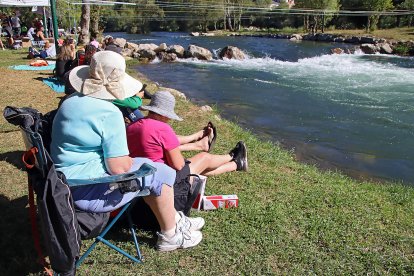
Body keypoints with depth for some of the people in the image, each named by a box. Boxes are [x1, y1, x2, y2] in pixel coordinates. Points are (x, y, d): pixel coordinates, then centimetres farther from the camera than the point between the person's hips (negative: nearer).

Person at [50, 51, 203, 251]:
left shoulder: (71, 101, 7)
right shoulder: (109, 113, -22)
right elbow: (119, 167, -24)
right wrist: (130, 161, -1)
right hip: (88, 192, -10)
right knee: (161, 173, 0)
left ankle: (176, 220, 29)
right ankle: (170, 236, 16)